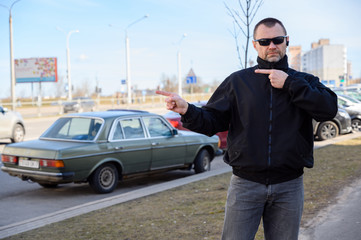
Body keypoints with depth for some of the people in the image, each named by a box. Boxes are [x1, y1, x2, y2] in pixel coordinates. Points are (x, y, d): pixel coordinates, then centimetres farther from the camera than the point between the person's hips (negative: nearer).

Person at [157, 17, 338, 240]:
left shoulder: (303, 81, 6)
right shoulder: (238, 81, 5)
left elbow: (329, 109, -12)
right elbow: (212, 122, 1)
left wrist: (289, 84, -13)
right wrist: (187, 111, -18)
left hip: (289, 186, 1)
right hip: (245, 183, -1)